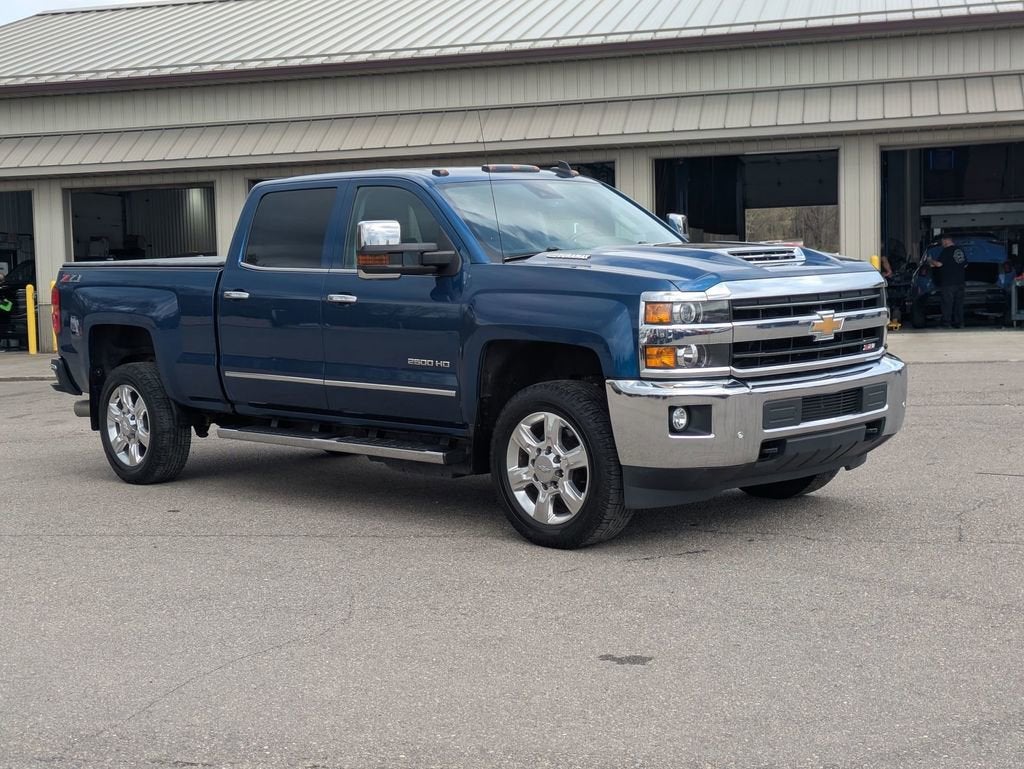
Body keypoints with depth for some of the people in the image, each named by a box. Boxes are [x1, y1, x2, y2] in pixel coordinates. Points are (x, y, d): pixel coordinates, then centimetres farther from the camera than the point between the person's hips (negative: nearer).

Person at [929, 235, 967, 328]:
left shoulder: (946, 251, -11)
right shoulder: (960, 250, 12)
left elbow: (939, 264, -17)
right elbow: (965, 265, 18)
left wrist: (932, 261, 3)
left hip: (948, 283, -7)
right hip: (960, 282, 7)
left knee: (947, 304, -4)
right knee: (959, 303, 10)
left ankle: (946, 324, -5)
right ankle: (959, 323, 11)